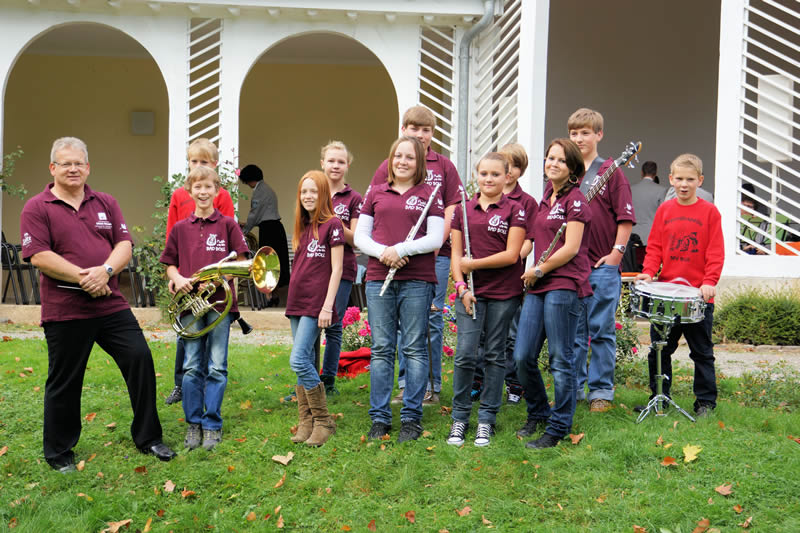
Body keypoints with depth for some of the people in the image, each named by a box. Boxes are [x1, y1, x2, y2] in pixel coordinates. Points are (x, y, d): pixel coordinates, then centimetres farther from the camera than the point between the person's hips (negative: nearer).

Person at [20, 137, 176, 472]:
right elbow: (38, 256, -12)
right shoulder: (37, 208, -2)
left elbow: (124, 244, 3)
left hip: (112, 305, 4)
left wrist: (105, 271, -16)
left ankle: (147, 438, 17)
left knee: (140, 360, 1)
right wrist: (82, 278, -18)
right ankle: (58, 452, 25)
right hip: (65, 312, -4)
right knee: (64, 381, 6)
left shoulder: (106, 203, 11)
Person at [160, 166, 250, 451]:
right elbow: (170, 265, 15)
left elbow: (241, 262, 3)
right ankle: (193, 424, 16)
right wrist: (177, 279, -6)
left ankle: (212, 425, 11)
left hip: (219, 301, -2)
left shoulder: (228, 224, 4)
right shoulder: (180, 228, 10)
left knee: (216, 368, 0)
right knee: (192, 367, 5)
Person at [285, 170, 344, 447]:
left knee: (298, 360, -14)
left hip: (316, 302, -7)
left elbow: (336, 269, -10)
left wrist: (327, 306, -15)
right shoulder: (302, 226, 15)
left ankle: (323, 421, -2)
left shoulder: (332, 224, -6)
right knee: (305, 362, 8)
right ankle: (306, 423, 14)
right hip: (297, 300, 7)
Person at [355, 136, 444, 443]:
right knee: (381, 349, 5)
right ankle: (379, 418, 13)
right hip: (378, 279, 2)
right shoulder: (376, 193, 13)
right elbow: (360, 236, 10)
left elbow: (436, 238, -4)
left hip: (417, 281, -2)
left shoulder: (429, 194, 5)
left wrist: (400, 249, -15)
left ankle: (412, 418, 10)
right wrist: (382, 253, -9)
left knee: (414, 348, 1)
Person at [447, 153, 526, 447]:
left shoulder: (514, 210, 0)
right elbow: (456, 254, 8)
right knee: (465, 354, -4)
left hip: (504, 292, -2)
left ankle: (487, 418, 16)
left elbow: (511, 255, -8)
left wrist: (473, 264, -7)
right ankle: (460, 417, 11)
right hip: (470, 291, 2)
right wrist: (461, 285, -6)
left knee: (495, 355, 6)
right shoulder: (463, 210, 9)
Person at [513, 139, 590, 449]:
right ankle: (538, 414, 26)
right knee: (523, 357, 5)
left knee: (560, 360, -1)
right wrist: (532, 273, 13)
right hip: (537, 286, 8)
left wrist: (538, 271, -6)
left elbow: (571, 248, -13)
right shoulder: (546, 197, 18)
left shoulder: (575, 199, -6)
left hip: (564, 286, -7)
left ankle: (558, 429, 11)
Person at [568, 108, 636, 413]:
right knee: (572, 331, 10)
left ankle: (601, 391, 12)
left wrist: (617, 252, -8)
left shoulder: (611, 171, 0)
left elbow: (626, 216, -2)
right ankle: (573, 388, 21)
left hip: (603, 265, -3)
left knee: (601, 330, 2)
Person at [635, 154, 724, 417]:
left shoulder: (709, 212, -2)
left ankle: (706, 401, 19)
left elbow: (715, 252, -5)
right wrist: (649, 271, -9)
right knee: (659, 350, 10)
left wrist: (709, 281, -17)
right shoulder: (664, 210, 6)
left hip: (699, 296, -3)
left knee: (702, 352, 7)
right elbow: (655, 247, 7)